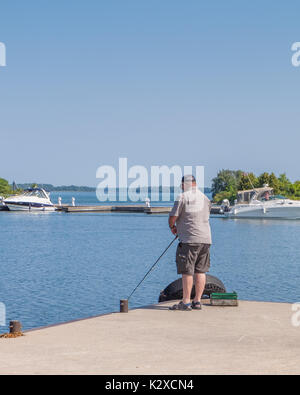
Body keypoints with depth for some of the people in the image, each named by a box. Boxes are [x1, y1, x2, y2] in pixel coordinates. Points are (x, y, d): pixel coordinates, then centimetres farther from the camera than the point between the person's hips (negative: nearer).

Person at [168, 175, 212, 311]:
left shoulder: (182, 197, -6)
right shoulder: (205, 198, 14)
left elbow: (173, 217, -8)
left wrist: (172, 227, 13)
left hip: (189, 240, -6)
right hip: (206, 239, 7)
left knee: (187, 271, -3)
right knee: (201, 271, 8)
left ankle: (186, 302, -2)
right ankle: (197, 301, 11)